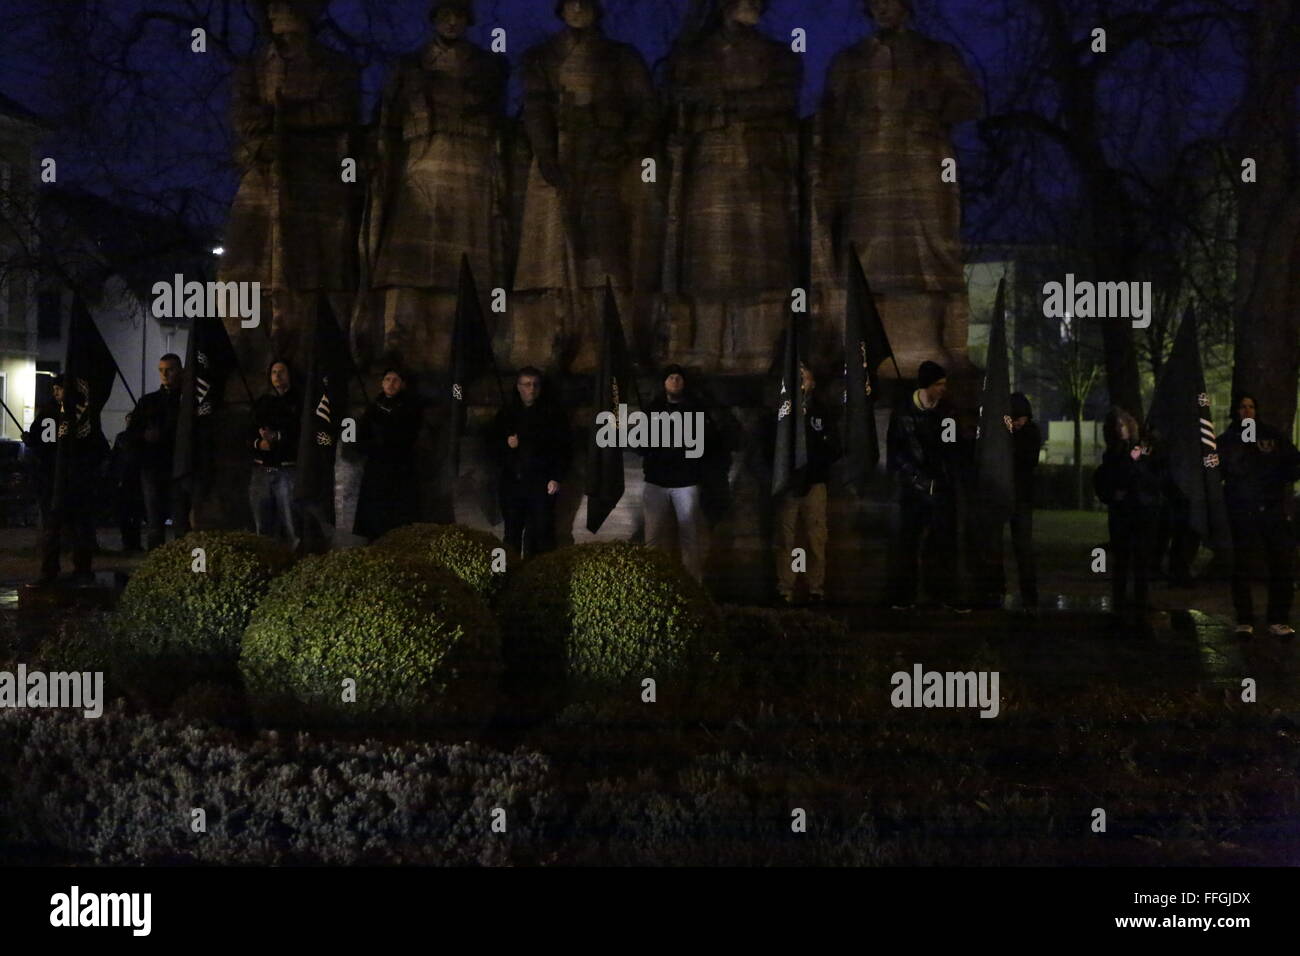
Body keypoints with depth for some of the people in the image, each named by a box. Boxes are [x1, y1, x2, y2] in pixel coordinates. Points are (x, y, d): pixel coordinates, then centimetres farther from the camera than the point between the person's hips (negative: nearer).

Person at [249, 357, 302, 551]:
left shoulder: (299, 402, 4)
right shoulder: (262, 403, 19)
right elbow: (249, 435, 18)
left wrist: (277, 437, -13)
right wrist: (258, 443, -3)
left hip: (287, 471, -5)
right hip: (262, 470, 5)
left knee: (291, 525, -11)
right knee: (262, 526, 7)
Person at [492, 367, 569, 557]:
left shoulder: (552, 412, 2)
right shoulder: (507, 413, 12)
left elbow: (562, 448, -1)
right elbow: (493, 441, 19)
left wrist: (557, 478, -9)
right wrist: (506, 443, -3)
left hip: (541, 484, -3)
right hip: (512, 483, 3)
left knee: (541, 531, -7)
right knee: (512, 530, 6)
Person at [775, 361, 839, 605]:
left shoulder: (821, 411, 9)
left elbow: (835, 449, 8)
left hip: (814, 484, 1)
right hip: (788, 483, -1)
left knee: (817, 539, -3)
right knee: (785, 540, -3)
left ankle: (816, 590, 1)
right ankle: (785, 591, 0)